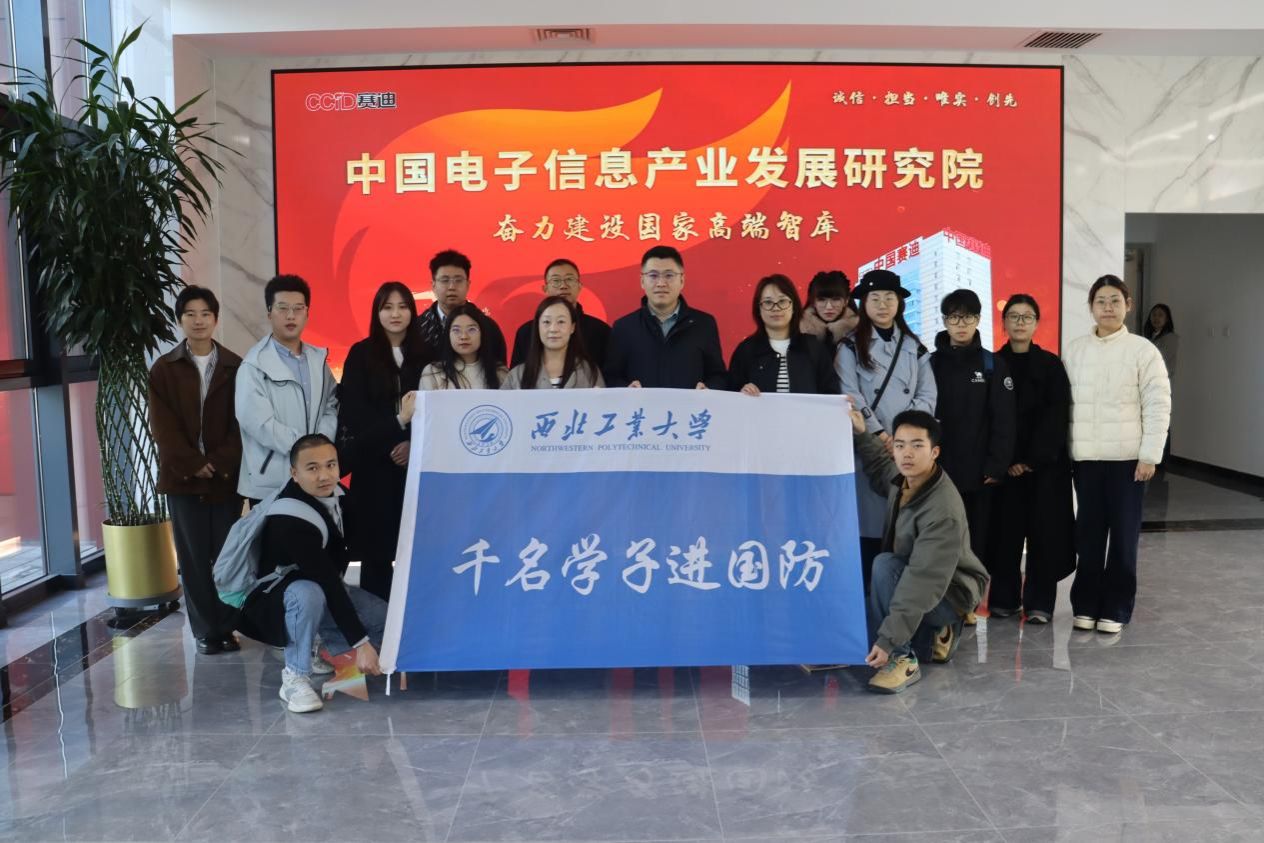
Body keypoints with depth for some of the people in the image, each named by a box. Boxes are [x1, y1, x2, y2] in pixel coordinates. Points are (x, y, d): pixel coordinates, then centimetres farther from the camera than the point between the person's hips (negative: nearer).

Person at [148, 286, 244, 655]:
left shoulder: (234, 366, 5)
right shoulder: (164, 368, 4)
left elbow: (241, 422, 0)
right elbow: (162, 427, -1)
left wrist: (219, 463, -11)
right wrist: (193, 465, -11)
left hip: (227, 476, 0)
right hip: (183, 476, 0)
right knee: (194, 558, 3)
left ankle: (226, 627, 12)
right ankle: (205, 630, 11)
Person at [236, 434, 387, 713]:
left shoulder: (336, 493, -10)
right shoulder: (290, 521, -33)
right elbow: (326, 583, -36)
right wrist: (360, 643, -37)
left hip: (328, 588, 8)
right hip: (277, 600, -8)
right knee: (309, 594, -41)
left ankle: (328, 652, 14)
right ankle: (295, 677, -20)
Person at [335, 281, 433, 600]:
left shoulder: (426, 354, 8)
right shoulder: (360, 354, 5)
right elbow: (353, 411, -2)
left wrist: (414, 442, -11)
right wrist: (397, 422, -13)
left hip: (417, 463, 1)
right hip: (374, 465, -1)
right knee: (376, 550, 0)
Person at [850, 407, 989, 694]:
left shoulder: (944, 511, -34)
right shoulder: (903, 476, -10)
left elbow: (923, 582, -38)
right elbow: (881, 464, 18)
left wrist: (889, 640, -41)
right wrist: (861, 434, 1)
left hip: (951, 592, -9)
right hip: (912, 582, 9)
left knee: (885, 566, -32)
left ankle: (902, 659, -23)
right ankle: (935, 636, 18)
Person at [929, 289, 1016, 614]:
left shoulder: (993, 364, 4)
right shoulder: (931, 363, 6)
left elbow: (1003, 419, -1)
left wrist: (996, 464, -9)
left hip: (979, 469, 0)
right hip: (938, 467, 1)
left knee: (977, 538, 4)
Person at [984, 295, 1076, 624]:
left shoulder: (1051, 364, 3)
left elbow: (1057, 415, -4)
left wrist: (1033, 458, -11)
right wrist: (1008, 460, -8)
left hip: (1045, 462, -1)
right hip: (1004, 463, 1)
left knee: (1044, 531, 0)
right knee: (1004, 531, 2)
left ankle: (1039, 602, 8)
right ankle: (1003, 598, 13)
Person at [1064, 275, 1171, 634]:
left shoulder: (1143, 350, -2)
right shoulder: (1074, 350, 7)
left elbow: (1158, 405, -5)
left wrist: (1150, 455, -10)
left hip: (1127, 456, -2)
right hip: (1085, 456, 3)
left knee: (1123, 534, 4)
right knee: (1088, 533, 7)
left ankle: (1115, 609, 14)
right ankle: (1086, 604, 18)